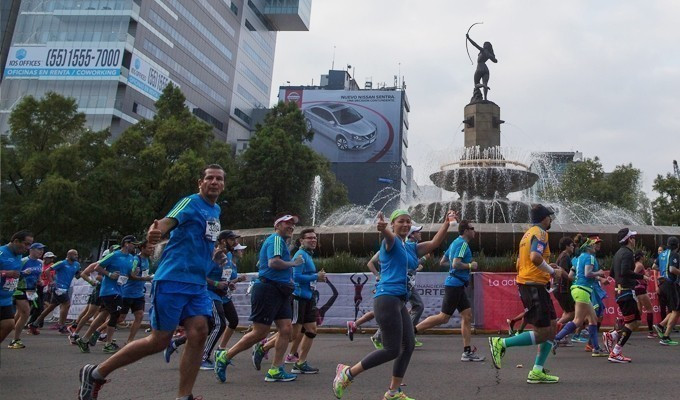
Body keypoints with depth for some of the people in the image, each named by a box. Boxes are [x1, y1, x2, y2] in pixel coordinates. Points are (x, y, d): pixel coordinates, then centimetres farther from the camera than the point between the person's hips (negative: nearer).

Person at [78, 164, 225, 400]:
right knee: (159, 340, -3)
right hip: (171, 279, -7)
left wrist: (215, 254, 19)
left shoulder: (216, 211, 16)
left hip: (197, 284, 7)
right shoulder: (191, 202, -7)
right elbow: (167, 222, -27)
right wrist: (155, 232, -48)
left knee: (198, 333, -11)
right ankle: (96, 373, 15)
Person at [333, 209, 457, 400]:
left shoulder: (412, 248, 19)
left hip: (400, 302, 9)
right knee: (392, 350, -11)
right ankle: (347, 372, 1)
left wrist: (447, 223, 3)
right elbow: (389, 236, -28)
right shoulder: (392, 242, -4)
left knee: (409, 345, 8)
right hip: (387, 298, -9)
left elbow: (434, 243, 17)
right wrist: (383, 228, -52)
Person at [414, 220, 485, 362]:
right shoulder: (462, 244, -13)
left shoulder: (456, 242, 17)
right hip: (455, 284, -10)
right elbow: (456, 264, -25)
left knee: (467, 316, 7)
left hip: (458, 286, 10)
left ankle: (467, 352, 9)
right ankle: (412, 330, -2)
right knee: (443, 317, -7)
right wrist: (470, 265, -10)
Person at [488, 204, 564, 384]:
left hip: (526, 283, 10)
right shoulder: (540, 233, -9)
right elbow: (535, 257, -27)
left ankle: (537, 372, 11)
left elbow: (520, 264, 21)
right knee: (543, 333, -5)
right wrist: (553, 271, -13)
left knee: (552, 327, 11)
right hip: (535, 285, -10)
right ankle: (501, 343, -6)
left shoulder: (528, 233, 19)